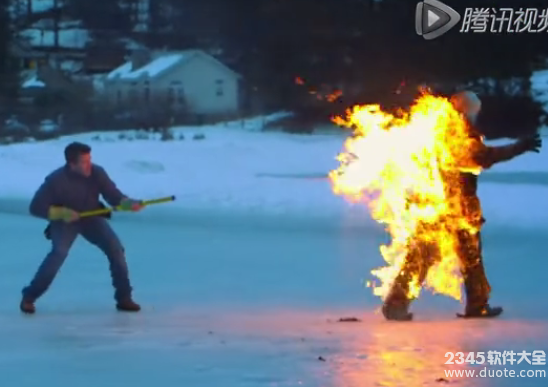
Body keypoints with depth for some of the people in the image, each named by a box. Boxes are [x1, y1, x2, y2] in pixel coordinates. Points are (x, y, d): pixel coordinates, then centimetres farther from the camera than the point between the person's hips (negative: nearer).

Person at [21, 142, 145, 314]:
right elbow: (36, 208, -22)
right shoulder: (56, 180, -27)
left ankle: (124, 298, -1)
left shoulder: (97, 173, -19)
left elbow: (113, 195, -17)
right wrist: (61, 212, -34)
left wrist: (128, 203, -38)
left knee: (115, 248, -14)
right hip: (64, 221, -3)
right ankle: (29, 297, -14)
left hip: (91, 218, 4)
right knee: (59, 253, -28)